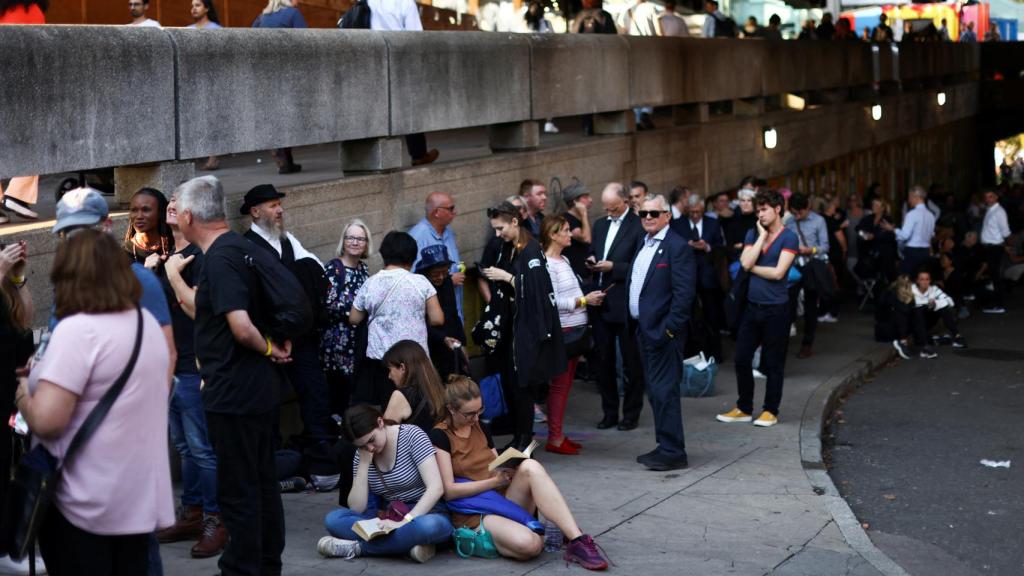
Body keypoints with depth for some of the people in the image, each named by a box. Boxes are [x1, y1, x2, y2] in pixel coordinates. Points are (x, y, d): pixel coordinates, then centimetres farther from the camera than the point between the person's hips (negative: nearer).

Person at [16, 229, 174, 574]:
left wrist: (23, 394, -5)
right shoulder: (148, 323, 7)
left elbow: (46, 421, -25)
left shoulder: (77, 330, -19)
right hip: (141, 496, 7)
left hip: (86, 504, -7)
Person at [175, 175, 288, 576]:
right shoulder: (242, 247, 11)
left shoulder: (219, 259, -19)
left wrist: (268, 349, -11)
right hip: (263, 388, 10)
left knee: (237, 490, -1)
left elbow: (241, 327, -29)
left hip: (233, 393, -10)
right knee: (263, 480, 18)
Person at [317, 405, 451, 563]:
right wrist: (364, 464, -12)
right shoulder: (361, 455, 2)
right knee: (333, 519, -18)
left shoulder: (411, 435, -13)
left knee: (430, 526, -42)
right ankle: (407, 542, -26)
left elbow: (436, 488, -22)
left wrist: (404, 522, -30)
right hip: (392, 519, 5)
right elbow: (356, 508, -5)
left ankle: (357, 547, -27)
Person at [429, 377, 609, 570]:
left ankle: (578, 541, -31)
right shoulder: (440, 436, -6)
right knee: (529, 545, -39)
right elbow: (449, 491, -12)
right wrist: (494, 481, -13)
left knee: (530, 466, -28)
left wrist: (510, 469, -6)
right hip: (474, 517, -7)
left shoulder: (480, 428, 16)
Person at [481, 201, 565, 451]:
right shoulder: (507, 249, 11)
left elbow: (534, 288, -21)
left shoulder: (531, 251, -14)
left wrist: (506, 277, -18)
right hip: (512, 324, 8)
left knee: (522, 383, -5)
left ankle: (524, 439, 5)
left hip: (529, 325, -8)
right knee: (509, 382, 7)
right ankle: (517, 437, 15)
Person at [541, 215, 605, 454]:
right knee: (559, 383, -3)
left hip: (576, 328, 9)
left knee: (565, 383, 12)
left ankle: (558, 435, 18)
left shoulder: (563, 260, 14)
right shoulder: (547, 264, -13)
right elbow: (553, 301, -18)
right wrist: (584, 300, -16)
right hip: (562, 329, -9)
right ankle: (554, 438, 3)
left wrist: (589, 298, 1)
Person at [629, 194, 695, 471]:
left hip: (663, 331, -9)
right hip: (644, 330, 9)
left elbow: (684, 292, -18)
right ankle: (666, 446, 23)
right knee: (656, 392, 14)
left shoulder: (678, 247, -12)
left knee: (664, 391, -8)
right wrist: (636, 324, 13)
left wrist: (669, 329, -20)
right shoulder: (643, 246, 16)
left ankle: (673, 453, -2)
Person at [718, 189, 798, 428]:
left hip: (776, 308, -5)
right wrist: (762, 236, -7)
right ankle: (743, 408, 20)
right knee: (742, 358, 8)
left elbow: (778, 272, -16)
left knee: (773, 363, 4)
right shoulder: (753, 234, 8)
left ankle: (771, 411, 15)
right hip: (752, 305, 5)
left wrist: (753, 267, -4)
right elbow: (746, 263, -8)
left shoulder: (789, 237, -7)